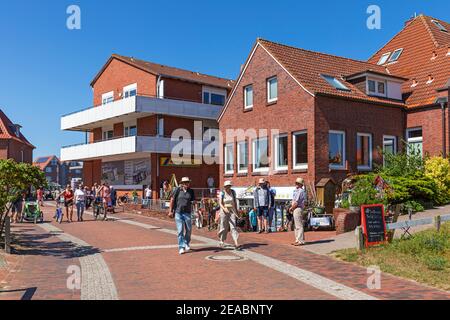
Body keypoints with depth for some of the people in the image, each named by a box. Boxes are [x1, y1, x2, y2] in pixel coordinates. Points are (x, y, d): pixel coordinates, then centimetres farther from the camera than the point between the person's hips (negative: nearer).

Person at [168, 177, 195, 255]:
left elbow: (193, 200, 12)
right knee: (180, 230, -3)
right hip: (178, 212, -2)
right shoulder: (177, 190, -2)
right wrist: (170, 211, 0)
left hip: (187, 213, 2)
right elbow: (172, 200, 2)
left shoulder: (191, 191, 5)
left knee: (188, 230, 8)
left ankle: (186, 244, 32)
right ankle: (181, 247, 2)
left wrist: (193, 202, -12)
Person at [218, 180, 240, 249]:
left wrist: (236, 211, 12)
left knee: (233, 226, -9)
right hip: (224, 211, -1)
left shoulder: (233, 192, 2)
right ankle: (222, 241, 29)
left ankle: (236, 243, -17)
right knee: (224, 227, 7)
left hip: (232, 211, 1)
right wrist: (224, 208, -29)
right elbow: (220, 203, -10)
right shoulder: (222, 193, -6)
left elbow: (235, 202, 12)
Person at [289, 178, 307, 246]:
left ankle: (301, 241, -7)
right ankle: (298, 240, 19)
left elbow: (296, 202, -18)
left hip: (298, 209, -11)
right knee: (297, 226, 14)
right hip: (295, 209, 11)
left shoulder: (301, 191, -15)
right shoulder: (296, 191, 18)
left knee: (299, 226, -9)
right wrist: (292, 207, 7)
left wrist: (291, 208, -5)